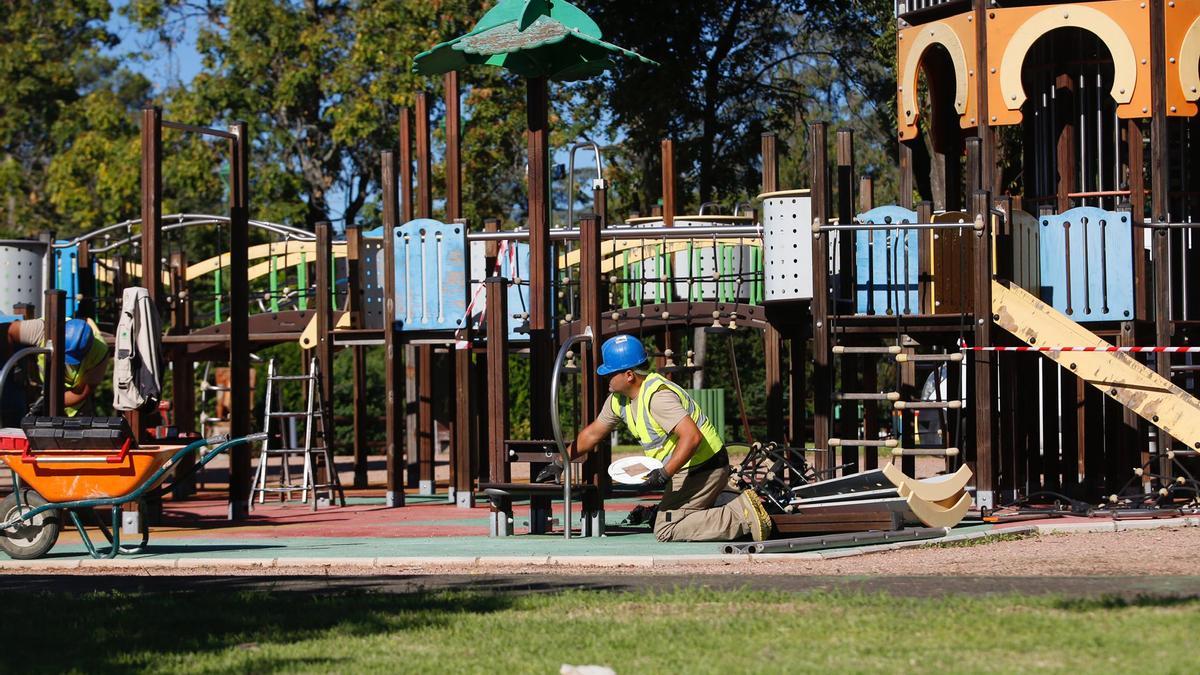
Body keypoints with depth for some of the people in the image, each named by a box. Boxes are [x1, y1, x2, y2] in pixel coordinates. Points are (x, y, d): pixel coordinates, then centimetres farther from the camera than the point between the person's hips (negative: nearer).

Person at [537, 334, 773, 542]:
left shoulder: (657, 395, -25)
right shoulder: (619, 399, 5)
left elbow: (692, 437, -34)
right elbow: (593, 433, 19)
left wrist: (664, 474, -36)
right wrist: (560, 463, 18)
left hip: (703, 469, -10)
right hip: (687, 469, 10)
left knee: (666, 530, -13)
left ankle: (743, 514, -14)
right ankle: (738, 507, 8)